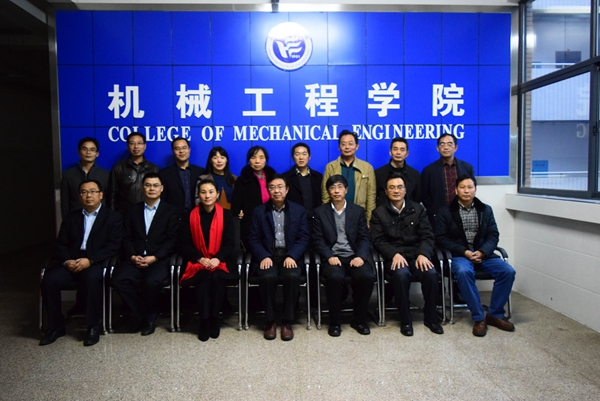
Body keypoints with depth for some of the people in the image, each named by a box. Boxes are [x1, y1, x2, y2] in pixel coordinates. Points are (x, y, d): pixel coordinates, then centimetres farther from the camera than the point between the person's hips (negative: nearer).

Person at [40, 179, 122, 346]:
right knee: (49, 280, -24)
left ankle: (93, 326, -19)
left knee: (93, 279, -36)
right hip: (71, 263, 4)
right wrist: (67, 261, -10)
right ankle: (56, 325, -5)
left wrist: (89, 260, -17)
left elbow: (113, 246, -4)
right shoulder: (71, 217, 20)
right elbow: (60, 244, 12)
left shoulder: (113, 217, 8)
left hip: (96, 264, -4)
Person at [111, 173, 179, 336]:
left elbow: (172, 240, -1)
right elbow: (126, 238, 11)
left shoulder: (171, 211, 9)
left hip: (159, 260, -3)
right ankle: (145, 315, -8)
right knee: (118, 279, -27)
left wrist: (154, 257, -14)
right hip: (135, 259, 3)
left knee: (151, 281, -34)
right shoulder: (133, 210, 19)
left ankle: (149, 314, 0)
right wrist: (132, 256, -9)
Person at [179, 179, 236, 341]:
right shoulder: (190, 216, 4)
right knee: (203, 277, -31)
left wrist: (217, 259, -18)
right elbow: (185, 244, 1)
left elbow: (229, 243, -1)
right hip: (197, 262, 0)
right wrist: (200, 259, -15)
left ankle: (214, 319, -14)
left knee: (216, 276, -31)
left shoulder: (226, 215, 4)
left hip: (220, 261, 0)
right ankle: (204, 321, -19)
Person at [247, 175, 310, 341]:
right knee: (267, 277, -32)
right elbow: (253, 238, 3)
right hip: (267, 256, 0)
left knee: (293, 276, -32)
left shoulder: (299, 211, 10)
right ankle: (270, 321, -12)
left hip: (290, 256, 0)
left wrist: (291, 256, -15)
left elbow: (304, 238, 2)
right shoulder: (259, 211, 10)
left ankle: (287, 322, -14)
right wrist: (264, 257, -15)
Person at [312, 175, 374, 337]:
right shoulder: (320, 212, 10)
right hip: (333, 257, -1)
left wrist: (361, 256, -12)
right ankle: (335, 321, -12)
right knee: (335, 277, -34)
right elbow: (317, 240, 2)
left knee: (367, 276, -29)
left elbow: (364, 238, 6)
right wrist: (329, 256, -15)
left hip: (354, 256, 2)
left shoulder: (358, 211, 13)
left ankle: (359, 319, -5)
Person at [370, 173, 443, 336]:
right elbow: (378, 240, 0)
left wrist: (423, 254, -13)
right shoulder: (379, 213, 9)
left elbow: (427, 236, 6)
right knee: (401, 274, -34)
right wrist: (395, 254, -17)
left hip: (416, 256, 2)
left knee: (431, 273, -28)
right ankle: (405, 320, -15)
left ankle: (431, 317, -5)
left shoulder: (418, 209, 14)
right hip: (393, 257, -2)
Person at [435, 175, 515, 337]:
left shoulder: (486, 209, 12)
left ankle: (495, 314, -5)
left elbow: (493, 235, 6)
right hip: (459, 254, -3)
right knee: (464, 272, -36)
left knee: (508, 271, -21)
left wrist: (482, 252, -14)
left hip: (483, 253, 4)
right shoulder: (446, 211, 2)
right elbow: (441, 238, -4)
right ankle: (479, 317, -21)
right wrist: (464, 252, -16)